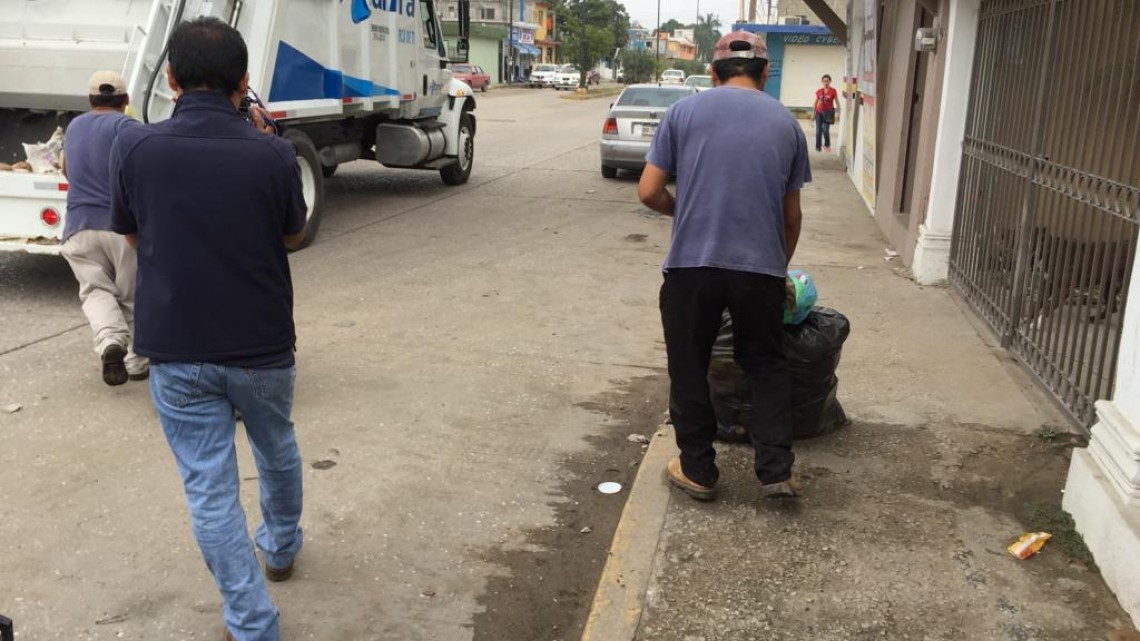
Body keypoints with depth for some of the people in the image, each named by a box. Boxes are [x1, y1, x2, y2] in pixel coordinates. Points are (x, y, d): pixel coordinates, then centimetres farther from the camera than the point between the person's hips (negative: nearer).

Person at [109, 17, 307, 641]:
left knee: (210, 490, 8)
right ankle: (282, 546, 50)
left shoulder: (134, 147, -11)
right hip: (262, 346, 1)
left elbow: (132, 237, 6)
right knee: (277, 451, 26)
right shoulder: (271, 155, -14)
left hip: (176, 351, 0)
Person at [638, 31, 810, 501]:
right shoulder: (786, 123, 12)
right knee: (767, 367, 19)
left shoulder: (684, 111, 5)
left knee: (689, 369, 14)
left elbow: (649, 192, 2)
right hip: (762, 267, 2)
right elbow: (792, 214, 16)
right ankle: (776, 471, 16)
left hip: (691, 264, -2)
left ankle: (698, 471, 22)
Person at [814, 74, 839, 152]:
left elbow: (837, 102, 1)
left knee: (825, 129, -11)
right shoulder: (819, 91, 5)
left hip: (828, 112, -3)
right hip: (819, 112, 3)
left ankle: (827, 145, 12)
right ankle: (818, 147, 11)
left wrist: (838, 112, -4)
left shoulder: (833, 91, -2)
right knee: (818, 130, -1)